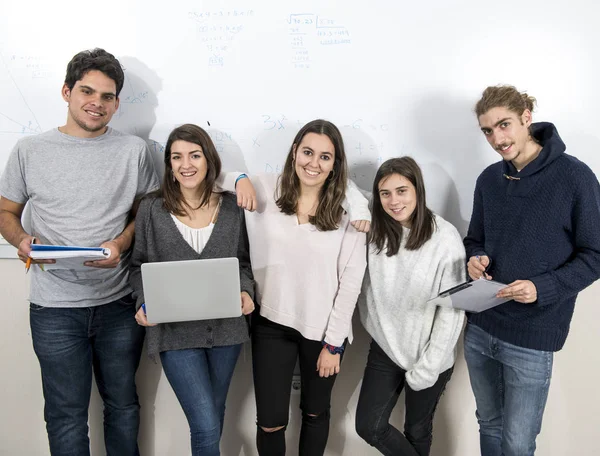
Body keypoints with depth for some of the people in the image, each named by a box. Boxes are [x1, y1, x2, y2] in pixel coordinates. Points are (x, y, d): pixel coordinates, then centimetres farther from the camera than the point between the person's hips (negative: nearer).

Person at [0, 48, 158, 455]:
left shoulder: (134, 150, 1)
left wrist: (122, 243, -13)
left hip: (119, 303, 1)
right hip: (55, 307, 0)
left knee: (123, 404, 16)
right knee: (66, 413, 11)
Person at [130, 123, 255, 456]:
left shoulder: (232, 207, 1)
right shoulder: (151, 209, -3)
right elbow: (139, 266, 4)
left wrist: (246, 292, -9)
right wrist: (144, 303, -12)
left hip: (226, 327, 3)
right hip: (176, 330, -2)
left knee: (213, 417, 20)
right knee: (206, 426, -7)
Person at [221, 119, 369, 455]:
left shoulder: (349, 209, -10)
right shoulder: (265, 189, -6)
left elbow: (352, 279, -8)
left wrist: (333, 342, -7)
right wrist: (239, 179, -15)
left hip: (323, 328, 0)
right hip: (272, 324, 1)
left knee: (316, 413, 22)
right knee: (270, 423, 7)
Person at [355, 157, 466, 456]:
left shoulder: (445, 237, -18)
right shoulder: (375, 230, -6)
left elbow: (453, 309, -15)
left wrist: (428, 367, -14)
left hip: (428, 358, -3)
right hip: (384, 349, 4)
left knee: (417, 432, 18)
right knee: (369, 427, 9)